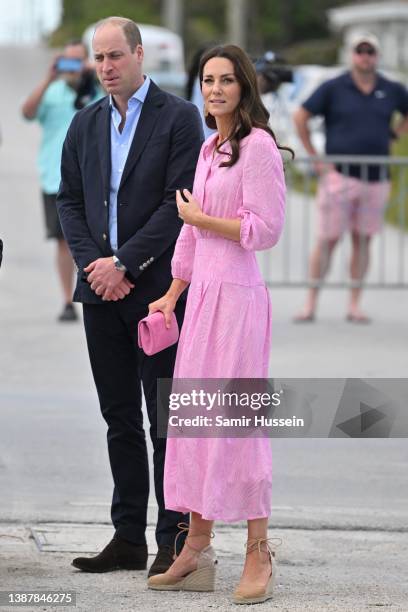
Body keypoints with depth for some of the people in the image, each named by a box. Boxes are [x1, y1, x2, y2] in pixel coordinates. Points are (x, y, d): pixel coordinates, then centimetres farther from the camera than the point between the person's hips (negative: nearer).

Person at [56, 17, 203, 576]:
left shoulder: (179, 117, -5)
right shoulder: (86, 124, 12)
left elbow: (180, 204, -11)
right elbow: (69, 201, 12)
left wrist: (122, 264, -14)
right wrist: (92, 263, -5)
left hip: (157, 290, -5)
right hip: (102, 289, 5)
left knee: (166, 420, -2)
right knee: (119, 419, 9)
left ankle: (174, 541, 3)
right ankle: (128, 539, 14)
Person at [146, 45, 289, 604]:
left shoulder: (258, 146, -11)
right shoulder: (210, 147, 15)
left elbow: (265, 229, -16)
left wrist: (201, 218, -6)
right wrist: (173, 294, 21)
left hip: (238, 295, -9)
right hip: (203, 292, 9)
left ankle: (258, 554, 1)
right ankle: (196, 550, 15)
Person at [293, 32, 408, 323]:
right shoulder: (333, 88, -2)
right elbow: (301, 117, 1)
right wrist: (314, 157, -1)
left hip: (376, 178, 3)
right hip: (339, 175, -3)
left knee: (363, 241, 6)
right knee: (328, 239, -3)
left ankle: (355, 305, 11)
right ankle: (311, 304, 2)